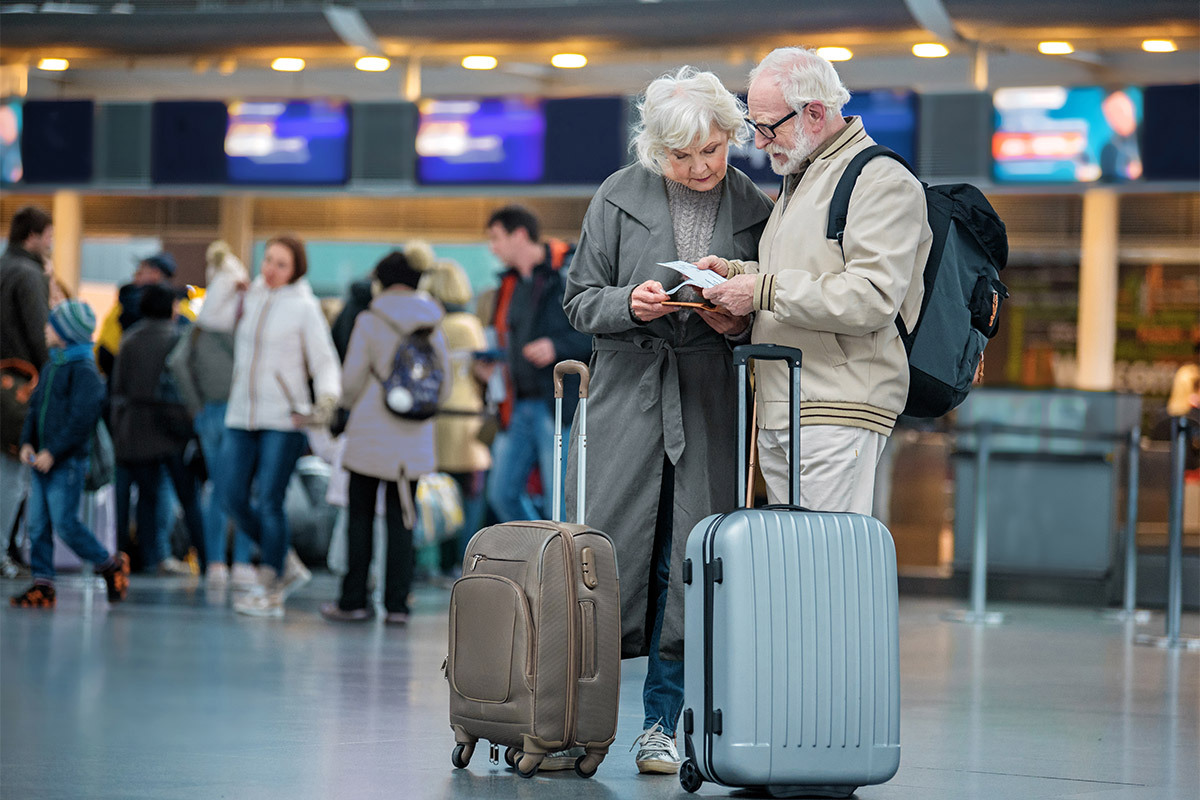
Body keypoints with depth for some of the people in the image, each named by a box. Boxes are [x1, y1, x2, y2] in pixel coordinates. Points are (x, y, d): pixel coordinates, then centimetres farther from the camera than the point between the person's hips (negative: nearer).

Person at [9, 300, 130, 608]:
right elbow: (35, 407, 21)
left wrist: (53, 452, -20)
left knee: (65, 524, -8)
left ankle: (111, 565, 8)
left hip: (67, 463, -8)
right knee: (37, 524, 4)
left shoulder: (84, 371, -12)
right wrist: (27, 442, 5)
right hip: (43, 462, 8)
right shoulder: (50, 368, 15)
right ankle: (42, 585, 6)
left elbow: (81, 419, -18)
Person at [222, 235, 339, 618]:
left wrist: (327, 400, -20)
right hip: (241, 417, 5)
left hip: (283, 418, -5)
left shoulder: (304, 307, -3)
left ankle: (270, 590, 4)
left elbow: (324, 362, -4)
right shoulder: (249, 298, 12)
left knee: (269, 503, -7)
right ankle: (287, 565, 19)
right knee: (232, 498, 0)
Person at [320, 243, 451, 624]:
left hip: (371, 435, -3)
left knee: (361, 517, 6)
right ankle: (397, 603, 4)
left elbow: (351, 381, -6)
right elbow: (443, 388, 7)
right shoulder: (433, 326, 4)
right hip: (413, 441, 3)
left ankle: (353, 600, 7)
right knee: (401, 520, 6)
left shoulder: (370, 321, -7)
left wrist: (349, 405, 16)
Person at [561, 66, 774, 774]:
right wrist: (628, 304, -14)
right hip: (626, 392, -1)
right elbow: (581, 299, 6)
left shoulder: (757, 211, 5)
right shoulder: (620, 198, 3)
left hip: (706, 404, 1)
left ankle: (661, 724, 9)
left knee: (687, 564, 0)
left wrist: (741, 321, -8)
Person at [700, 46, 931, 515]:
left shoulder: (881, 182, -10)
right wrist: (735, 272, 13)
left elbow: (872, 299, -21)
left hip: (837, 414, -9)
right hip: (778, 413, 10)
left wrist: (764, 291, -18)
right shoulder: (800, 176, 22)